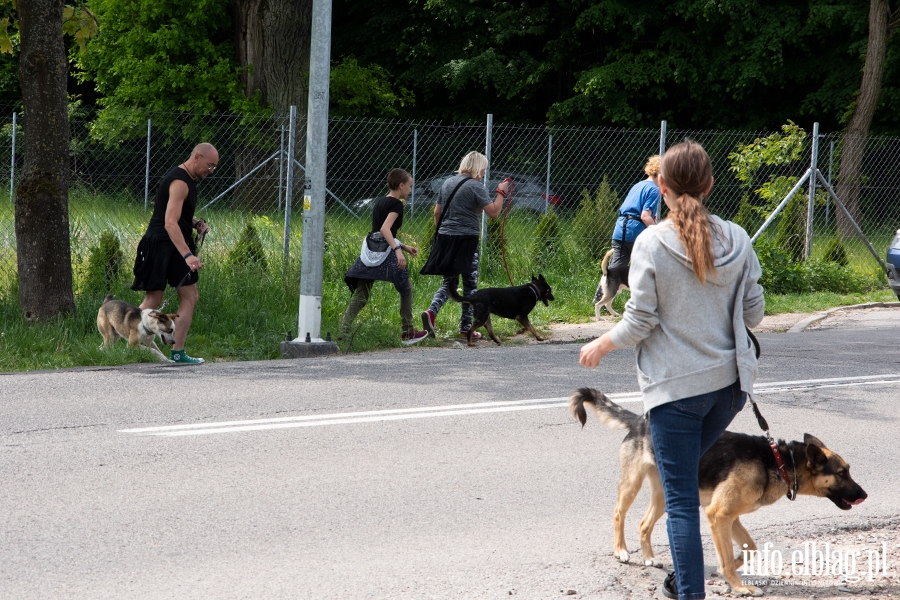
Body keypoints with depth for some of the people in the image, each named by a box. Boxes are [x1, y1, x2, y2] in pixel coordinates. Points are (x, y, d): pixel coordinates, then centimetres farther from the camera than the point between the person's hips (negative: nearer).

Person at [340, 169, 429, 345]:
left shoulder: (379, 202, 18)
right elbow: (385, 228, -21)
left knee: (360, 296, 0)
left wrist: (405, 247, 27)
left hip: (370, 252, 7)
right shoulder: (396, 204, -6)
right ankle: (407, 333, 18)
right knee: (406, 290, 13)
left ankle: (343, 333, -15)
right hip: (386, 252, -7)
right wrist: (398, 249, -31)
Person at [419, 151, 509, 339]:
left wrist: (439, 232, 24)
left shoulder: (448, 183, 11)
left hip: (445, 238, 6)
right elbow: (494, 212, -13)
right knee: (470, 285, 6)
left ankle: (432, 311, -11)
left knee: (449, 282, 13)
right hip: (466, 239, -6)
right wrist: (501, 193, 0)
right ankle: (465, 328, 9)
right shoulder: (475, 187, -10)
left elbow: (437, 212, 15)